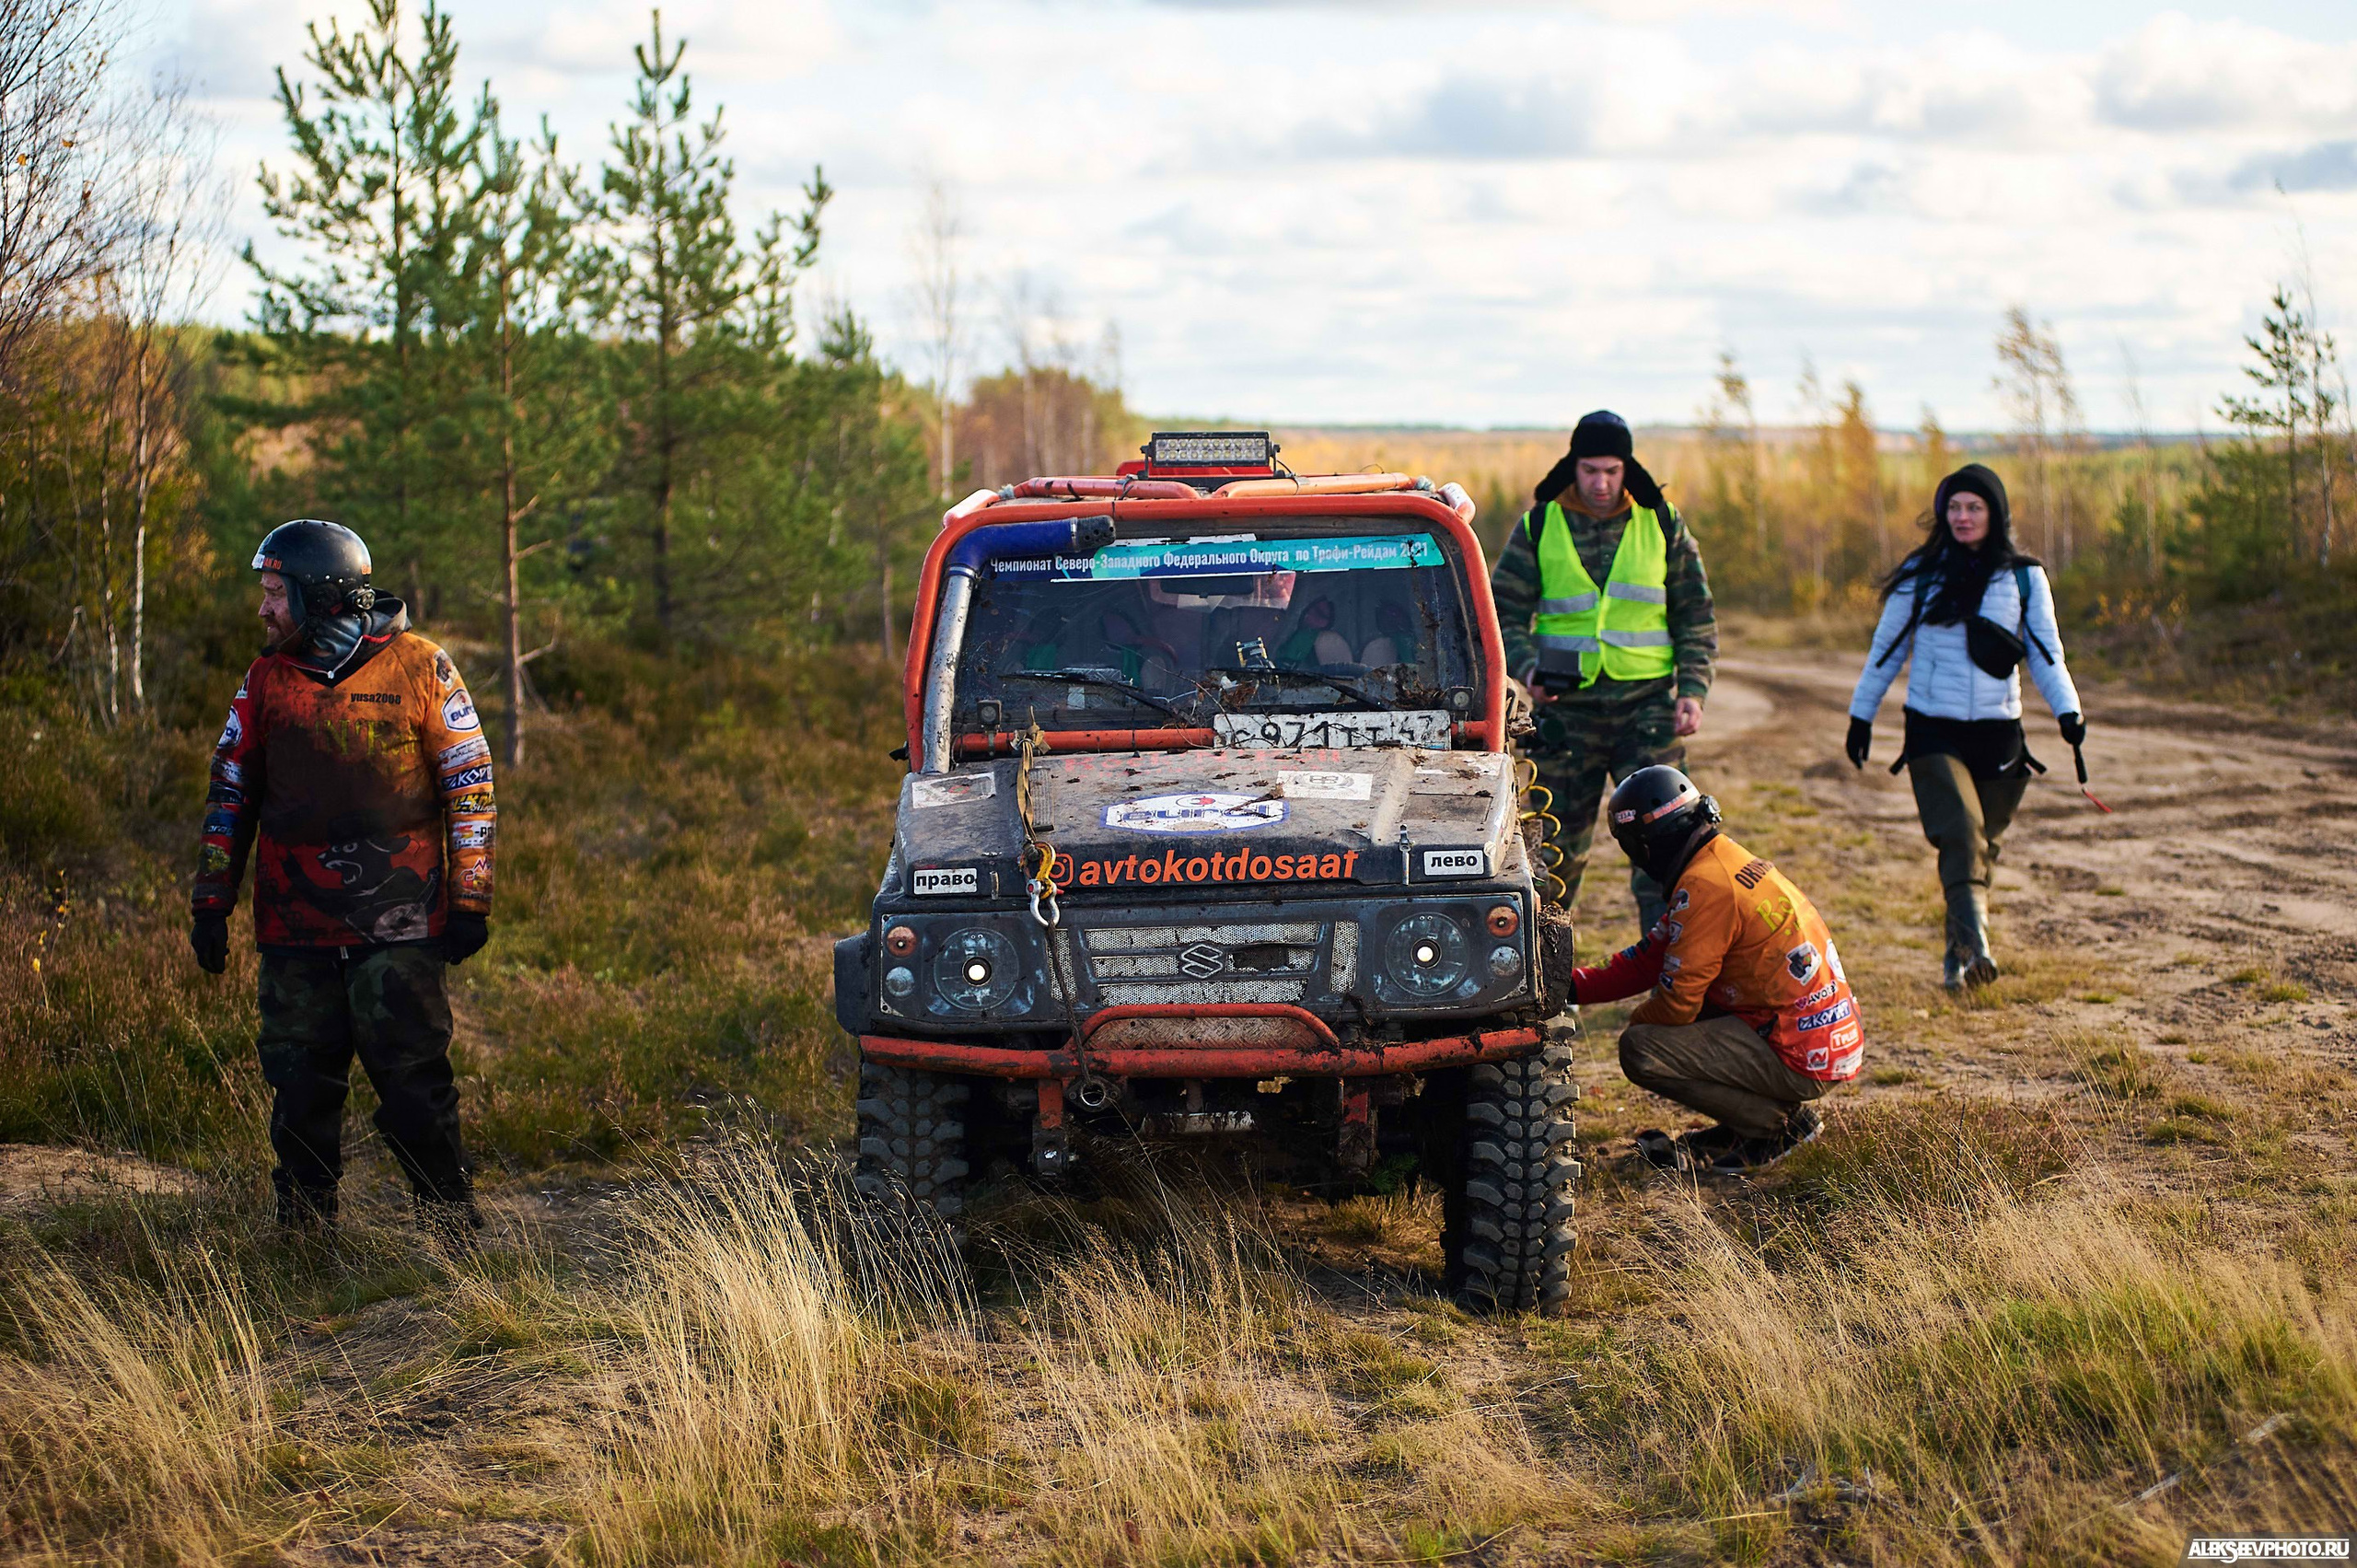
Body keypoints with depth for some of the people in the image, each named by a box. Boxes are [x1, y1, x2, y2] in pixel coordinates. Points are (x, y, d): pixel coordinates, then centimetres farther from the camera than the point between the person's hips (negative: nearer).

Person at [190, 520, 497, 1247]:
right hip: (294, 927, 4)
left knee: (413, 1079, -5)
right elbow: (231, 791, 15)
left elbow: (471, 784, 1)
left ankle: (450, 1227, 6)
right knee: (300, 1087, 7)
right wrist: (211, 905, 11)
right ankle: (303, 1234, 18)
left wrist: (470, 902, -2)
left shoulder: (420, 668, -2)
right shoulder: (267, 678, 9)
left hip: (397, 928, -4)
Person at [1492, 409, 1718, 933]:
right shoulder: (1538, 527, 3)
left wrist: (1693, 690, -2)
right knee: (1559, 844, 6)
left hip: (1647, 705, 0)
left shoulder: (1663, 525, 6)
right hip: (1566, 707, 0)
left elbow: (1696, 615, 10)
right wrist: (1528, 667, -15)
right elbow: (1505, 612, 4)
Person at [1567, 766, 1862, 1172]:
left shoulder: (1706, 886, -18)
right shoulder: (1728, 861, 12)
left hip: (1800, 1062, -10)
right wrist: (1572, 986, 12)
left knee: (1640, 1051, -15)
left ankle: (1780, 1123, -4)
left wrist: (1635, 1023, 5)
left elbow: (1676, 1003, -16)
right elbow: (1651, 956, 17)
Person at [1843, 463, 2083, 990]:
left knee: (1981, 845, 6)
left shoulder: (2024, 577, 6)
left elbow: (2046, 654, 6)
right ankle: (1976, 945, -33)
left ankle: (1957, 958, 19)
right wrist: (1861, 714, 15)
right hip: (1933, 730, -2)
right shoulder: (1921, 573, 5)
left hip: (1998, 732, 2)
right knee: (1961, 836, -19)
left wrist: (2067, 709, -10)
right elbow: (1886, 648, 13)